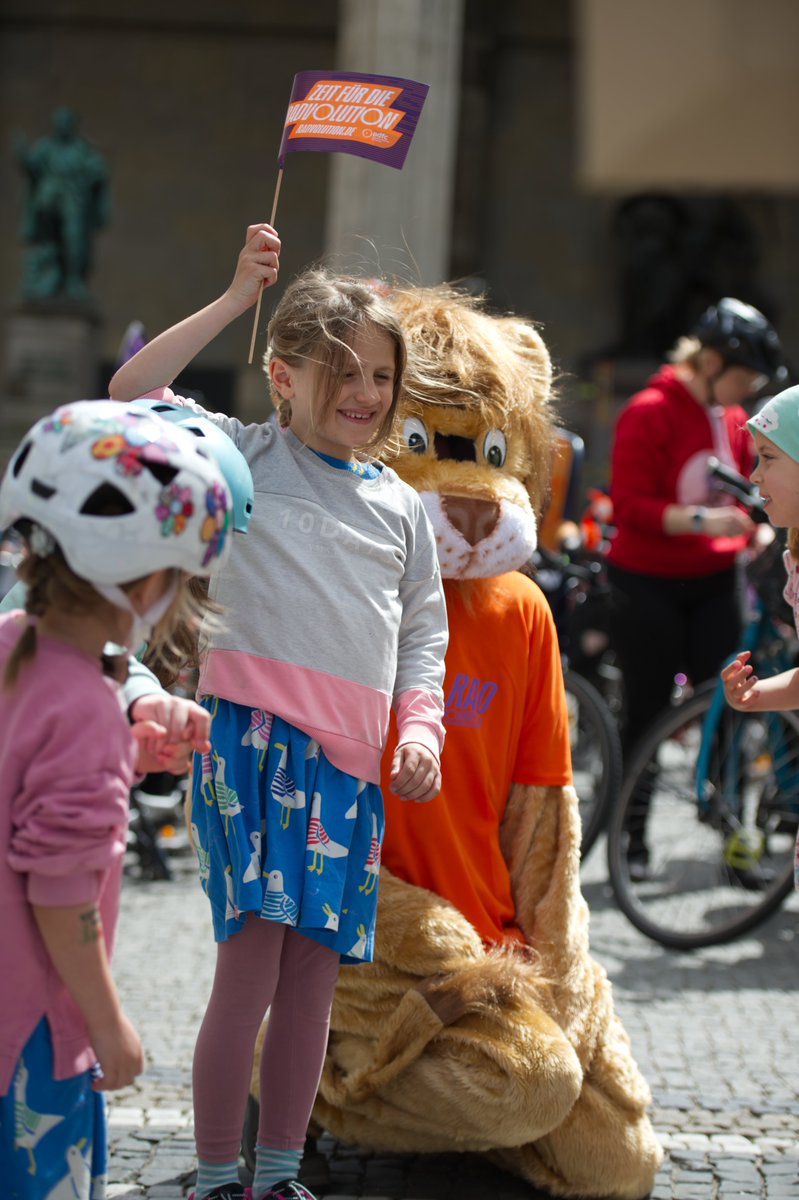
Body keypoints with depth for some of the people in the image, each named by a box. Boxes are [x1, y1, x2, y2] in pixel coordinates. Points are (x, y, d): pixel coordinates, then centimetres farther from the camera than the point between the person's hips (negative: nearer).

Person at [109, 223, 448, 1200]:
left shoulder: (402, 507, 17)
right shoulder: (245, 457, 5)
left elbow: (422, 633, 20)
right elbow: (131, 392, -7)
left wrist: (421, 727, 4)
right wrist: (236, 297, -6)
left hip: (350, 754, 4)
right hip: (253, 731, -4)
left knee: (313, 972, 7)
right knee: (250, 964, -10)